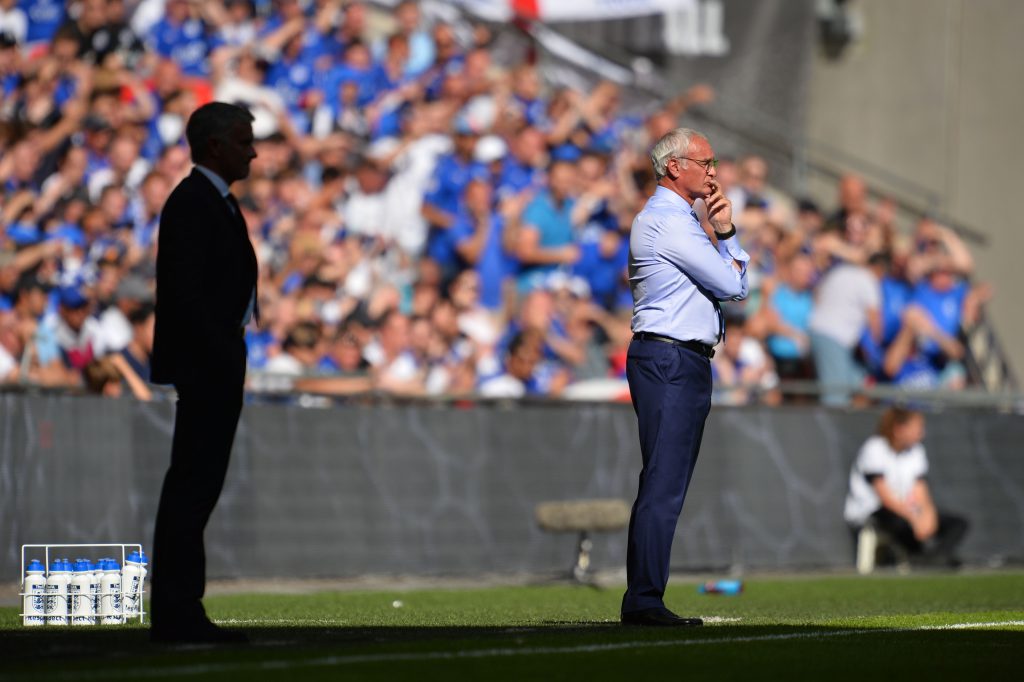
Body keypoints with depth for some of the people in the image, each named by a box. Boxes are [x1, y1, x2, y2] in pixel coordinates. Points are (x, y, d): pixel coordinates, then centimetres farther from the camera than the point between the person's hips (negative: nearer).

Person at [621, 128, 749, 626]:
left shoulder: (682, 220, 22)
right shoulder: (668, 221, -12)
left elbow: (733, 274, 22)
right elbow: (733, 285, -12)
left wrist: (724, 231, 7)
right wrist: (718, 238, 7)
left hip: (683, 364, 11)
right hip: (670, 360, -11)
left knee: (664, 485, 10)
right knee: (663, 486, -13)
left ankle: (643, 600, 12)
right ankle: (644, 601, -15)